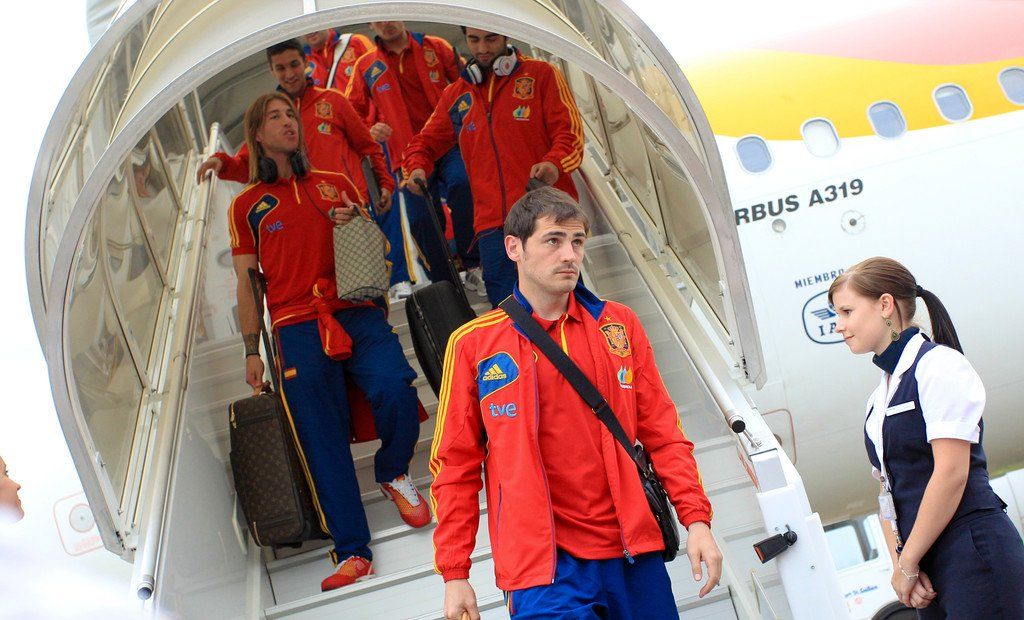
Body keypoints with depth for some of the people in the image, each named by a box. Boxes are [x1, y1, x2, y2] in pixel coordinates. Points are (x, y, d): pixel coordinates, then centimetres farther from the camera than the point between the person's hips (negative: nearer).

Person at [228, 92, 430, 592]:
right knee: (322, 437, -4)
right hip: (298, 329, -1)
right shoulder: (247, 205, 13)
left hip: (358, 314, 1)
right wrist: (252, 351, 7)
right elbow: (247, 282, 12)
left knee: (396, 392, -22)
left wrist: (356, 223, 0)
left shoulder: (336, 184, 17)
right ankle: (351, 550, 0)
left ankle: (393, 475, 8)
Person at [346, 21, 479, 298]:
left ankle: (472, 265, -19)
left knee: (461, 185, -30)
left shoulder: (435, 47, 6)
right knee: (421, 220, -4)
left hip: (447, 144, -2)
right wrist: (370, 130, -9)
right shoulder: (365, 66, 9)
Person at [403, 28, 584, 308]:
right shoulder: (455, 95, 20)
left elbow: (569, 131, 0)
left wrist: (555, 163, -21)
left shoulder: (541, 75, 8)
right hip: (493, 224, 3)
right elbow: (426, 141, 27)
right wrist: (416, 168, 3)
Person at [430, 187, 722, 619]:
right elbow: (455, 465, 2)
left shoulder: (619, 325, 6)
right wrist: (454, 575, 0)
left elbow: (662, 432, 9)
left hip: (633, 550, 3)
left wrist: (696, 518, 0)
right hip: (541, 563, -3)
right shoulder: (473, 344, -1)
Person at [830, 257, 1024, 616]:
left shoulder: (938, 364, -8)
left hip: (974, 552, -8)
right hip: (926, 566, 8)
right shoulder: (879, 398, 17)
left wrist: (908, 563, -12)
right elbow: (888, 488, 13)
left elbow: (951, 473, -16)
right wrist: (900, 562, -3)